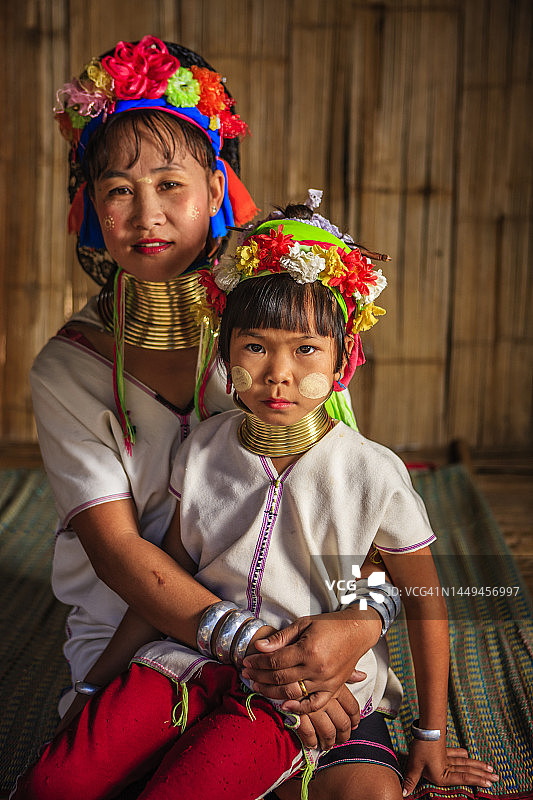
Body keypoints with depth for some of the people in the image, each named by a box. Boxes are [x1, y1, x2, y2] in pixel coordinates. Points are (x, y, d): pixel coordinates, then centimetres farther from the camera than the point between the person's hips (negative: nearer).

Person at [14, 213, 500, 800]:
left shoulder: (374, 475, -10)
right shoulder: (204, 450, 0)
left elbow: (424, 600, 2)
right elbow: (168, 576, 10)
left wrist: (431, 734, 8)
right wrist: (97, 680, 10)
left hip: (309, 684, -2)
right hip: (199, 657, 3)